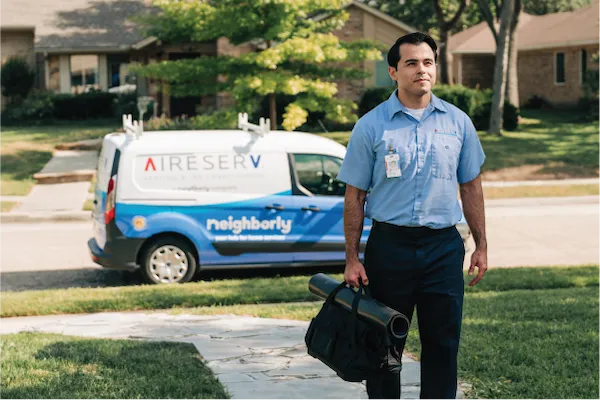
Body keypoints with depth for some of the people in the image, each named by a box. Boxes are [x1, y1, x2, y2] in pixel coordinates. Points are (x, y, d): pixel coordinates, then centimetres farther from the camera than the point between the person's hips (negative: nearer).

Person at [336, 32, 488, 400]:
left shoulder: (457, 122, 5)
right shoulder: (372, 125, -1)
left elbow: (471, 186, 12)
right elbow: (355, 196, 0)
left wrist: (481, 245, 8)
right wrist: (352, 259, -5)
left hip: (444, 245, 2)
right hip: (390, 245, -2)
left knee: (443, 345, 5)